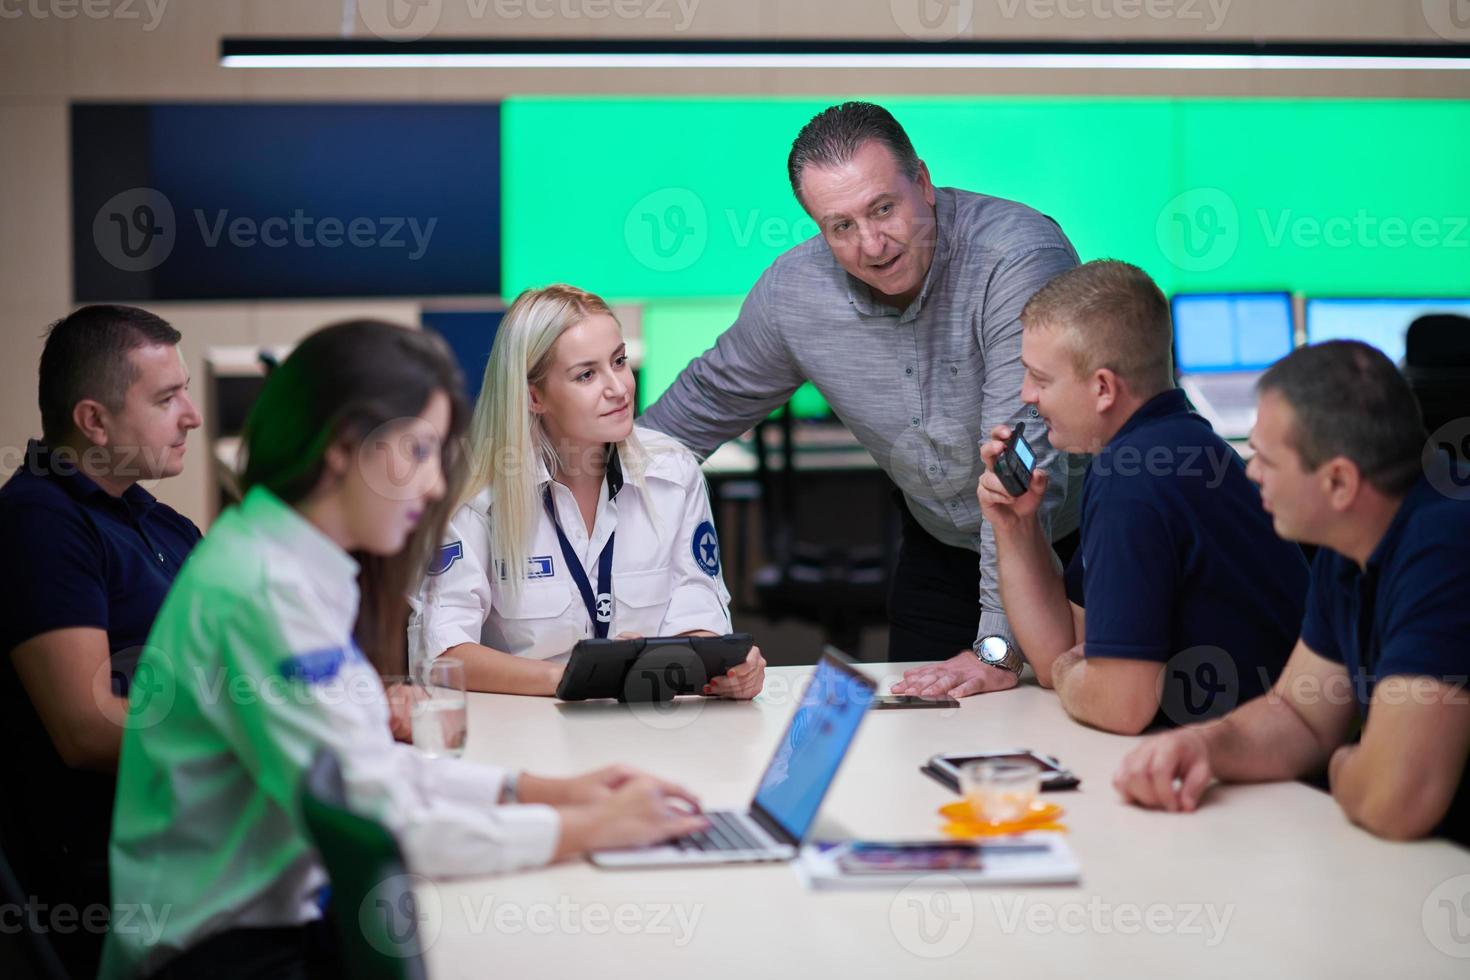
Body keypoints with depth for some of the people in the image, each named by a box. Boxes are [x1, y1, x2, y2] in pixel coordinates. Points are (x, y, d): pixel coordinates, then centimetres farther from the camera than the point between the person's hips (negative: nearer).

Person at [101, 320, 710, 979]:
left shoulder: (307, 569, 7)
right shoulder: (262, 592, -20)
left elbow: (369, 767, 12)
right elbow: (380, 823, -23)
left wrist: (541, 789, 3)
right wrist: (586, 828, -16)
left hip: (291, 911, 8)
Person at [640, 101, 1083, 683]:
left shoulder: (1021, 257, -31)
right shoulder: (793, 291, -13)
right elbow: (710, 399, 8)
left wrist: (998, 641, -39)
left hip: (1078, 540, -4)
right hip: (941, 545, 4)